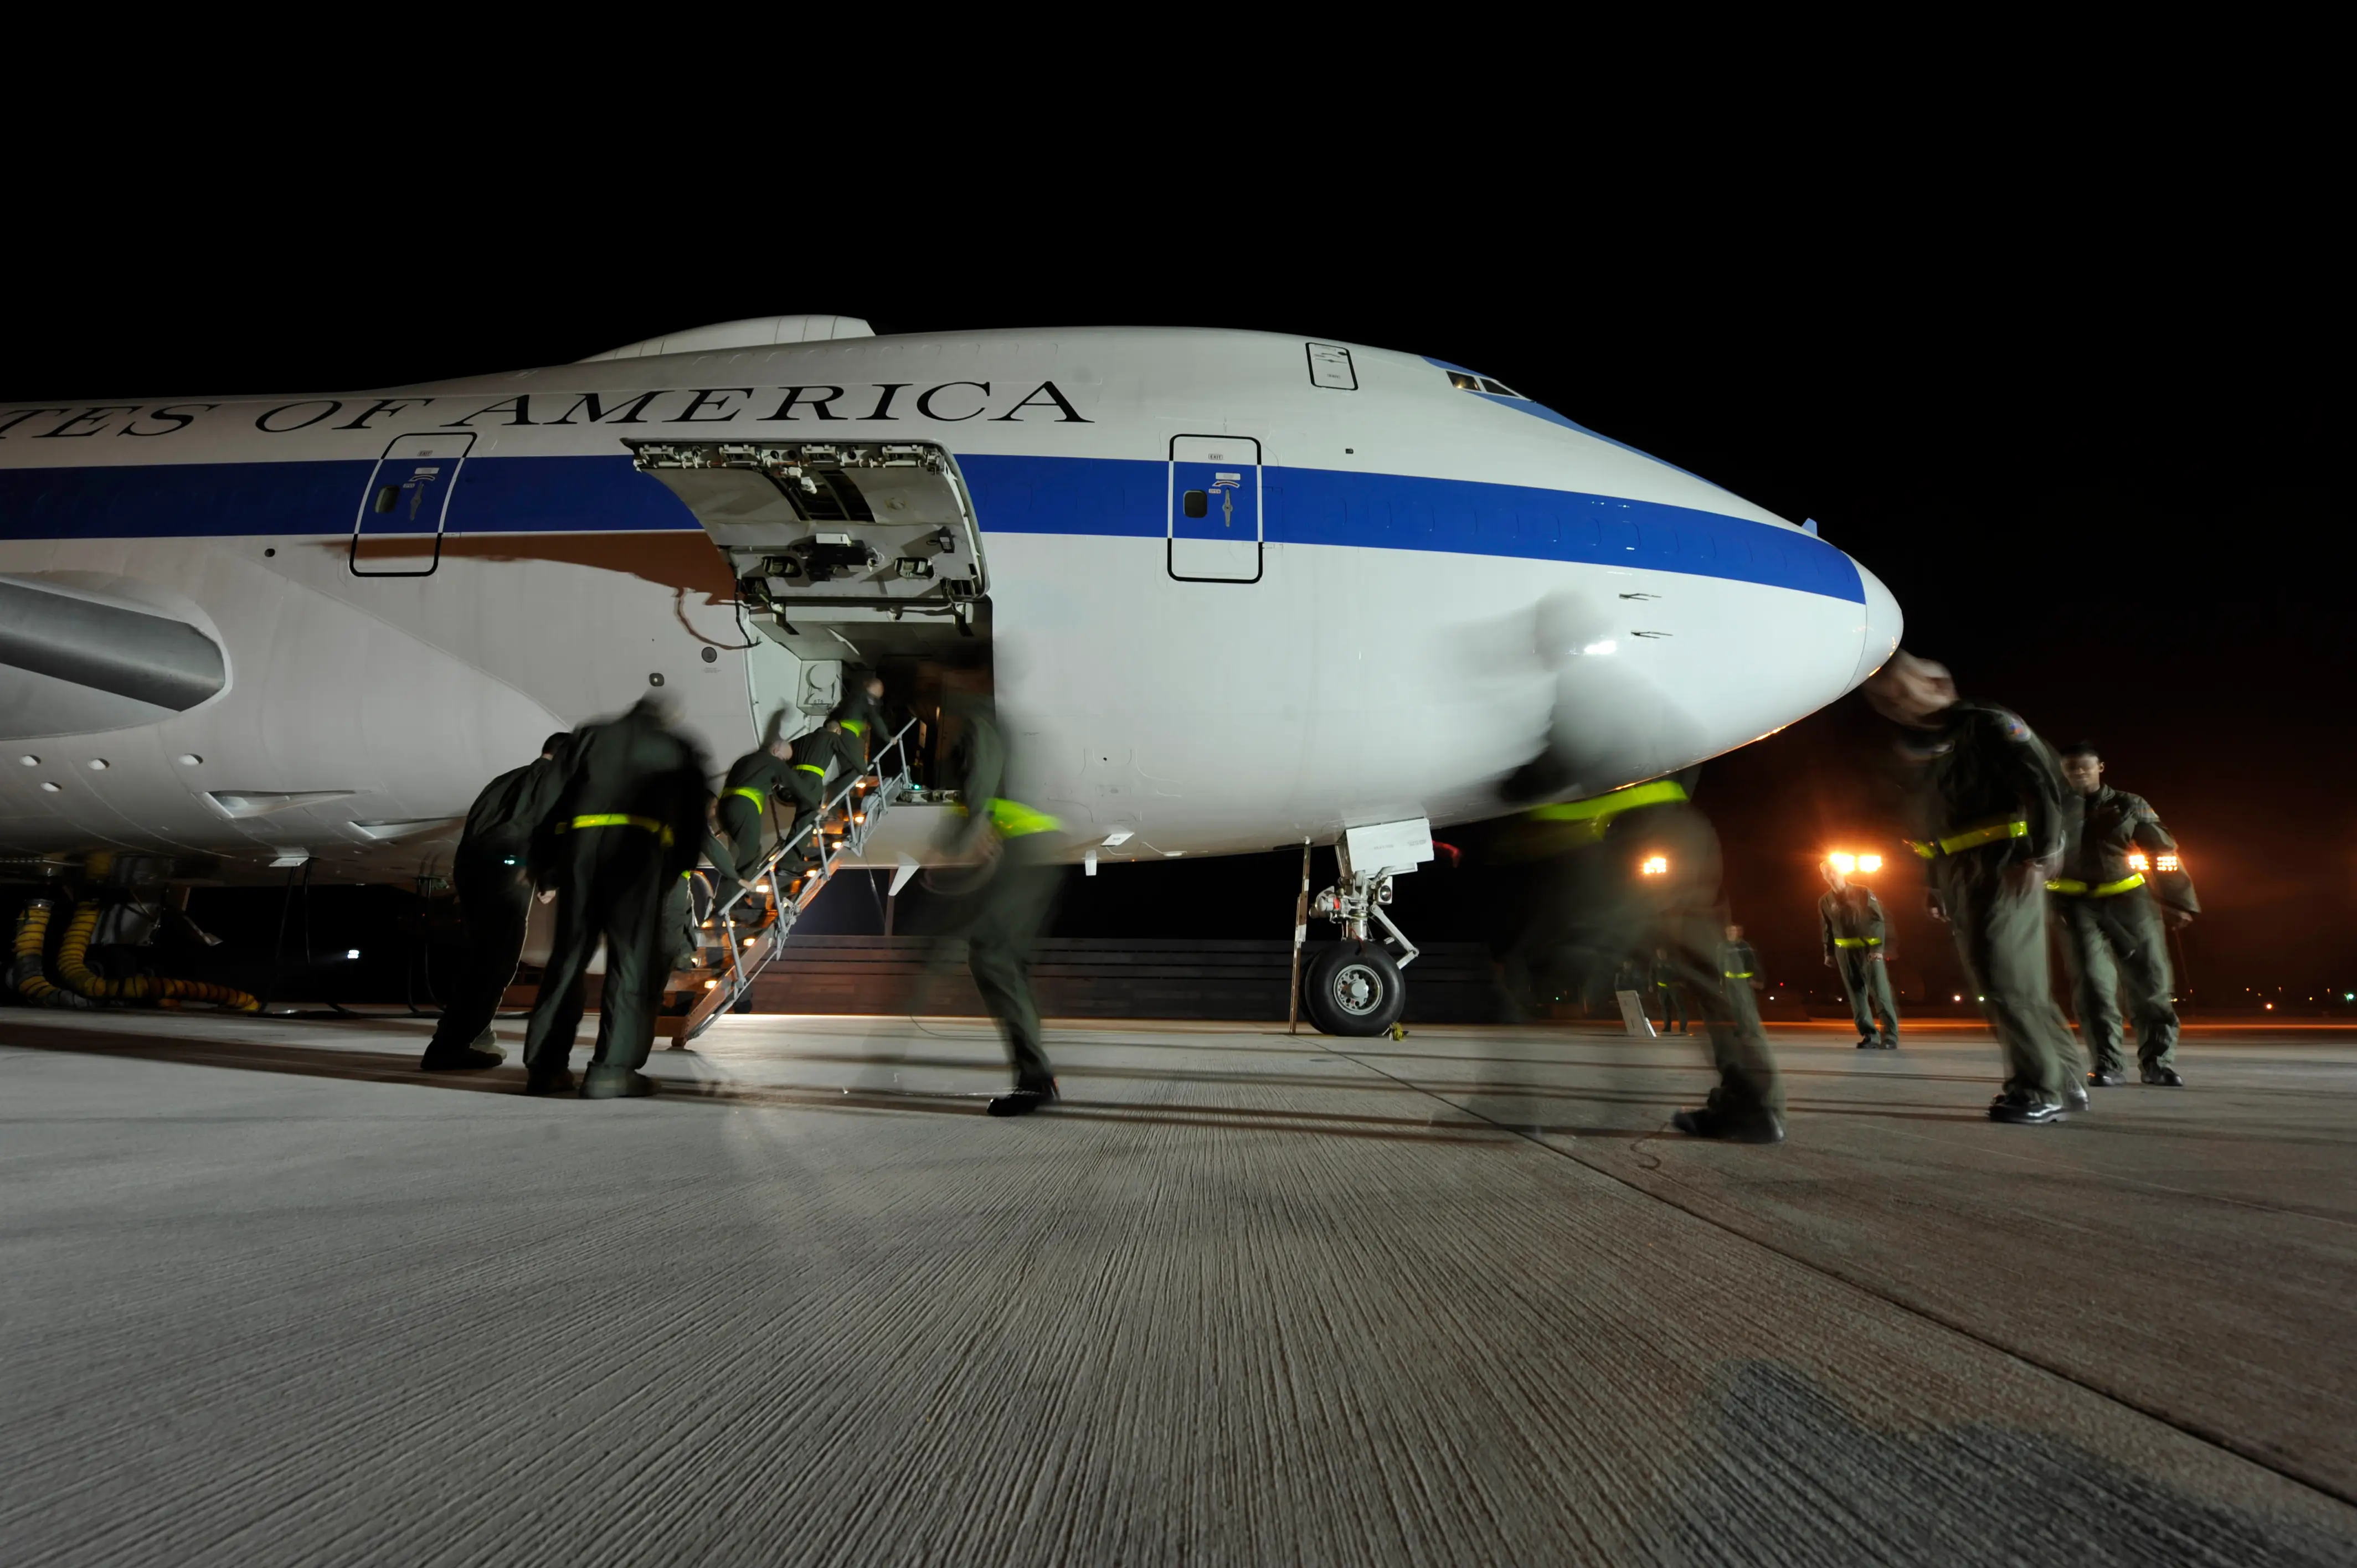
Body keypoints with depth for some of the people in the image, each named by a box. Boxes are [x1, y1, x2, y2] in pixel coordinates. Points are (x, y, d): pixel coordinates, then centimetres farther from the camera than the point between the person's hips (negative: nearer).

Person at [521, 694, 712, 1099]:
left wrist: (543, 861, 19)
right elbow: (694, 819, 14)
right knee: (634, 959, -1)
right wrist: (678, 873, 18)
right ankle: (611, 1069, -10)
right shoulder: (680, 750, 20)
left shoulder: (592, 735, 25)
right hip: (641, 847, -3)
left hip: (580, 842, 3)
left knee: (568, 953, 11)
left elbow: (560, 795, 18)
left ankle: (545, 1065, 12)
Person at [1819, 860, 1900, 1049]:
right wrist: (1829, 953, 9)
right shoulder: (1825, 901, 7)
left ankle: (1890, 1036, -4)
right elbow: (1827, 929, 14)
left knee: (1880, 993, -8)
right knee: (1857, 995, 2)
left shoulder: (1863, 892, -3)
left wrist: (1878, 948, -15)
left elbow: (1878, 920, -7)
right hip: (1845, 952, 3)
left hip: (1870, 949, -3)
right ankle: (1870, 1036, 7)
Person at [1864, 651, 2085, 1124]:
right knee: (1995, 980, 9)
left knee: (2007, 978, -12)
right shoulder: (1911, 752, 15)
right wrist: (1936, 882, 14)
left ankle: (2040, 1087, -2)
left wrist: (2039, 856, -18)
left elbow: (2044, 782, -13)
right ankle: (2065, 1082, 19)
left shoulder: (1985, 725, -6)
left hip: (2005, 870, -8)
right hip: (1958, 880, 8)